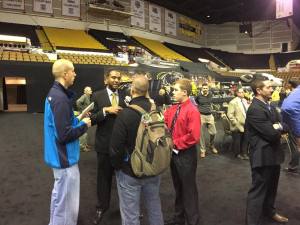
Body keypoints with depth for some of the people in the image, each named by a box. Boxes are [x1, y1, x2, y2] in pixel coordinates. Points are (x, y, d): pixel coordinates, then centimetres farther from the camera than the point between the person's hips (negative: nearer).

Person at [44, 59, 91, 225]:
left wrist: (78, 119, 5)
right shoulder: (61, 98, -25)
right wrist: (84, 125, -13)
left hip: (59, 155, 11)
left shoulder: (54, 93, 6)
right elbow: (65, 135, -26)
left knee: (60, 195, 27)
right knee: (66, 201, 5)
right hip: (65, 157, -10)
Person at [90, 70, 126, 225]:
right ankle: (102, 207, 36)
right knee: (104, 177, 15)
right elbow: (91, 119, -9)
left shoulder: (125, 96, 1)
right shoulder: (97, 96, -4)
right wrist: (106, 110, -22)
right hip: (105, 143, -1)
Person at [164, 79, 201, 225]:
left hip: (186, 155, -7)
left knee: (188, 189, 10)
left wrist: (175, 143, -18)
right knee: (178, 187, 22)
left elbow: (193, 136, -24)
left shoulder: (192, 111, -18)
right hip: (174, 152, 7)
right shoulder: (173, 109, 4)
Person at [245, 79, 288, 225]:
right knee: (258, 190, 1)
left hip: (274, 154, 10)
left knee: (271, 187, 26)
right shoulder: (255, 109, -22)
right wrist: (277, 128, -6)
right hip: (263, 156, -10)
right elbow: (272, 134, -25)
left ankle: (269, 211, 48)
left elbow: (284, 127, 7)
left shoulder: (270, 107, 10)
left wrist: (278, 127, -13)